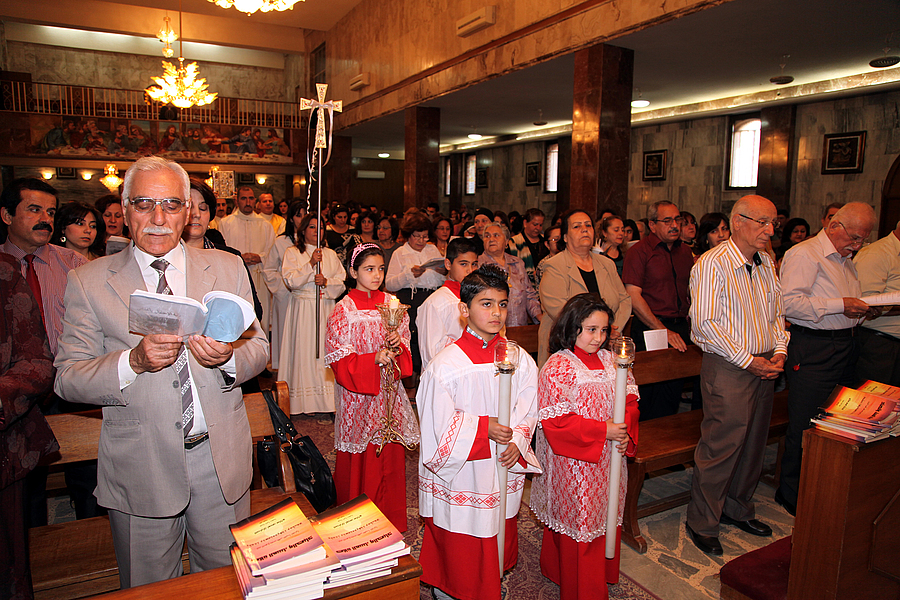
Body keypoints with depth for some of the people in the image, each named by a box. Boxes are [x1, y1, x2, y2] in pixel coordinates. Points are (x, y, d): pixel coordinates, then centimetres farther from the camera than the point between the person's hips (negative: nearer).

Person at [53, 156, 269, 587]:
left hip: (221, 456, 2)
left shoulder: (227, 268, 3)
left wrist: (228, 357, -20)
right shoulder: (88, 282, -1)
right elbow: (67, 379, -4)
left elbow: (258, 347, 3)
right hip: (139, 466, -1)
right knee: (148, 591, 17)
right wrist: (133, 361, -23)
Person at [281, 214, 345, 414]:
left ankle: (327, 400, 3)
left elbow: (341, 282, 7)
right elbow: (290, 281, -8)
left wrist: (326, 282, -12)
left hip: (326, 309, 2)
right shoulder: (292, 252, 5)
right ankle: (305, 401, 2)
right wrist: (311, 264, -17)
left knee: (326, 349, -2)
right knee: (304, 351, -5)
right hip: (302, 309, -2)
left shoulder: (330, 254, 13)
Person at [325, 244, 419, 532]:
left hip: (389, 392, 4)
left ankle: (391, 523, 27)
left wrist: (398, 347, -11)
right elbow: (338, 359, -10)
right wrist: (374, 358, -21)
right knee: (359, 461, 6)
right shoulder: (344, 310, -8)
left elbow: (405, 350, 11)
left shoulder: (392, 304, 4)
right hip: (358, 396, -4)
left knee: (391, 455, 10)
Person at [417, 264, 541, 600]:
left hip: (503, 470, 5)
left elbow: (527, 411, 2)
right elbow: (439, 424, -14)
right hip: (460, 475, -4)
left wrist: (517, 443, -14)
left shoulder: (520, 360, -4)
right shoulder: (446, 365, -17)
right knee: (458, 550, 11)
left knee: (499, 541, 23)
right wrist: (483, 428, -23)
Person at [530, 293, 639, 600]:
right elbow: (554, 420, -21)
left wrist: (625, 430, -11)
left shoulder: (612, 361, 2)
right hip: (574, 465, -6)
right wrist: (602, 431, -21)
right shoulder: (557, 368, -17)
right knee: (578, 528, 8)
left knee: (606, 518, 19)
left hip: (608, 460, 6)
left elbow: (630, 398, 8)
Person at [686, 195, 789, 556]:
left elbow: (777, 313, 19)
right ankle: (702, 523, 13)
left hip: (764, 368, 8)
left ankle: (738, 508, 36)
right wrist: (748, 360, -16)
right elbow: (704, 323, -18)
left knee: (753, 443, 16)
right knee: (721, 446, -3)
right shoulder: (713, 263, -13)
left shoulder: (766, 263, 12)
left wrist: (779, 352, 3)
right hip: (728, 367, -8)